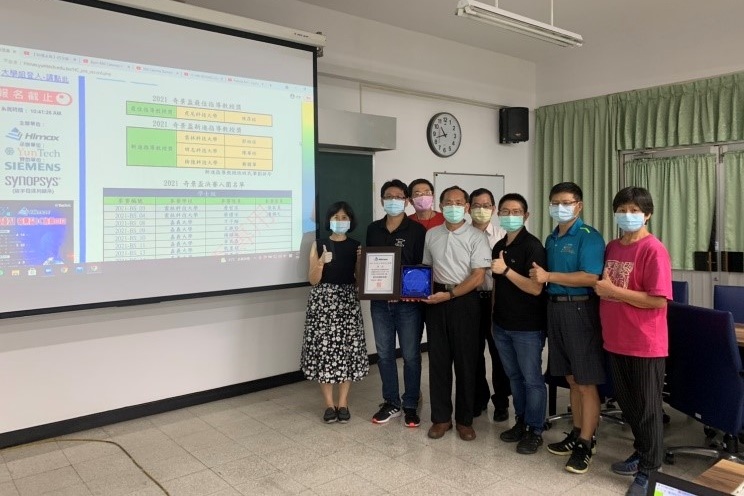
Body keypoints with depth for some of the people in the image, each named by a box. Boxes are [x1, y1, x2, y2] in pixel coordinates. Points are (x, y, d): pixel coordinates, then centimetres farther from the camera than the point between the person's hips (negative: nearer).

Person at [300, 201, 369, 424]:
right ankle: (329, 403, 9)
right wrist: (322, 262, -17)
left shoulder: (356, 246, 6)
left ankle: (343, 402, 13)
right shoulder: (318, 245, 3)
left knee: (348, 348, 0)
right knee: (324, 347, -2)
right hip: (323, 300, -1)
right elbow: (313, 280, -1)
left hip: (348, 301, 1)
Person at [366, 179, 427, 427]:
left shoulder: (417, 230, -5)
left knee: (411, 355, 5)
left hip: (408, 303, -4)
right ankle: (391, 403, 26)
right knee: (384, 354, 11)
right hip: (379, 302, 4)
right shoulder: (373, 229, 9)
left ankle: (411, 405, 20)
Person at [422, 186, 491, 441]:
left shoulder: (476, 237, -5)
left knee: (465, 360, 5)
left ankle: (465, 419, 19)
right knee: (438, 359, 8)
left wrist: (449, 294, -18)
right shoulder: (431, 235, 8)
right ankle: (441, 417, 20)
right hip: (436, 301, 3)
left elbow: (478, 276, -10)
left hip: (464, 301, -3)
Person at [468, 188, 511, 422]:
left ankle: (501, 401, 25)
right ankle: (478, 398, 30)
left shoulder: (503, 236, -1)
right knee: (474, 352, 13)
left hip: (496, 299, -1)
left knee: (499, 352, 9)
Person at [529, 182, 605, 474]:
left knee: (586, 381, 0)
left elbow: (590, 278, -21)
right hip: (555, 307, 8)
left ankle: (586, 444, 9)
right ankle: (577, 433, 27)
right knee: (571, 378, 16)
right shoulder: (551, 239, 13)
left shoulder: (589, 237, -10)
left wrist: (549, 276, -21)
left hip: (580, 310, -7)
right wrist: (540, 277, -1)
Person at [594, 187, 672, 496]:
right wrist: (601, 289, 3)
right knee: (627, 404, 20)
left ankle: (648, 470, 23)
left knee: (647, 408, 7)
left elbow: (658, 300, -21)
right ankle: (641, 453, 40)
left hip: (645, 344, -7)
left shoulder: (653, 250, -15)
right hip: (616, 340, 7)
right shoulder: (612, 247, 8)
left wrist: (613, 290, -19)